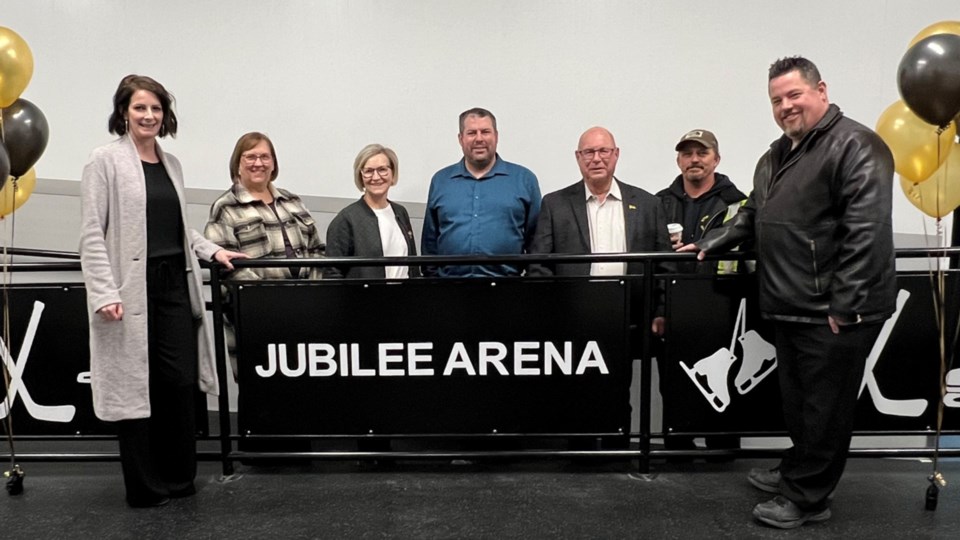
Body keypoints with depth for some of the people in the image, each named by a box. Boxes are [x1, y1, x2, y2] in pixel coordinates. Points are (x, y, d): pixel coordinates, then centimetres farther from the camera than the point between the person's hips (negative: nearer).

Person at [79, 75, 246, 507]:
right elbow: (91, 234, -8)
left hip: (174, 285, 6)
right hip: (131, 289, -5)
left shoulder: (171, 164, 16)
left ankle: (179, 478, 20)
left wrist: (212, 250, 12)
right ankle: (144, 486, 17)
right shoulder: (106, 161, -3)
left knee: (182, 382, 5)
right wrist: (105, 292, -15)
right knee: (134, 386, 3)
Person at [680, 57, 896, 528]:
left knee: (824, 407, 5)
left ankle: (807, 499, 19)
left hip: (835, 313, -8)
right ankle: (796, 472, 37)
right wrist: (710, 244, 17)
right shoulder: (777, 155, 17)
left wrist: (845, 306, -21)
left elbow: (867, 232, -20)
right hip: (792, 308, 8)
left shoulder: (855, 146, -12)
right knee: (796, 401, 19)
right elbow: (753, 215, 27)